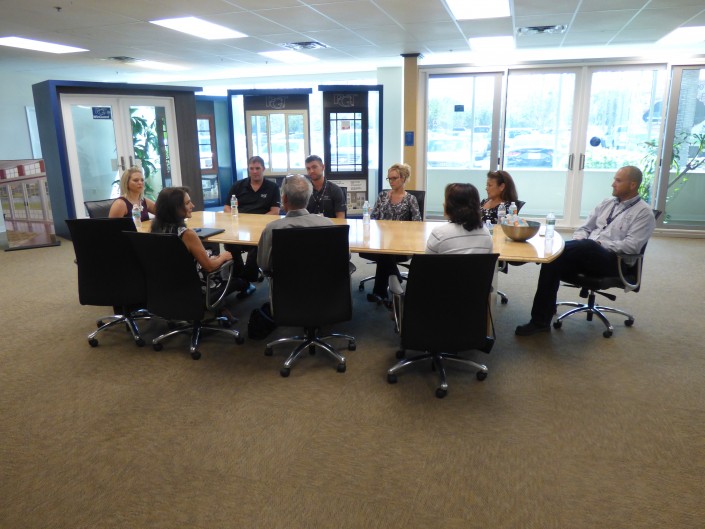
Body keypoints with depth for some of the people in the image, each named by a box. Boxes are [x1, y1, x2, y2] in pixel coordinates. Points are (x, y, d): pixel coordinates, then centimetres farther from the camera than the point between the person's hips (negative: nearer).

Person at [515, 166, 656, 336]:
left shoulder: (644, 212, 2)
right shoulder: (607, 203, 21)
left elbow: (632, 246, -10)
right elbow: (584, 228, 20)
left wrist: (599, 244, -14)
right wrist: (578, 243, -2)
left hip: (614, 260, -5)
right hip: (586, 254, 6)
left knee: (587, 245, -37)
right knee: (553, 261, -25)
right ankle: (540, 321, -24)